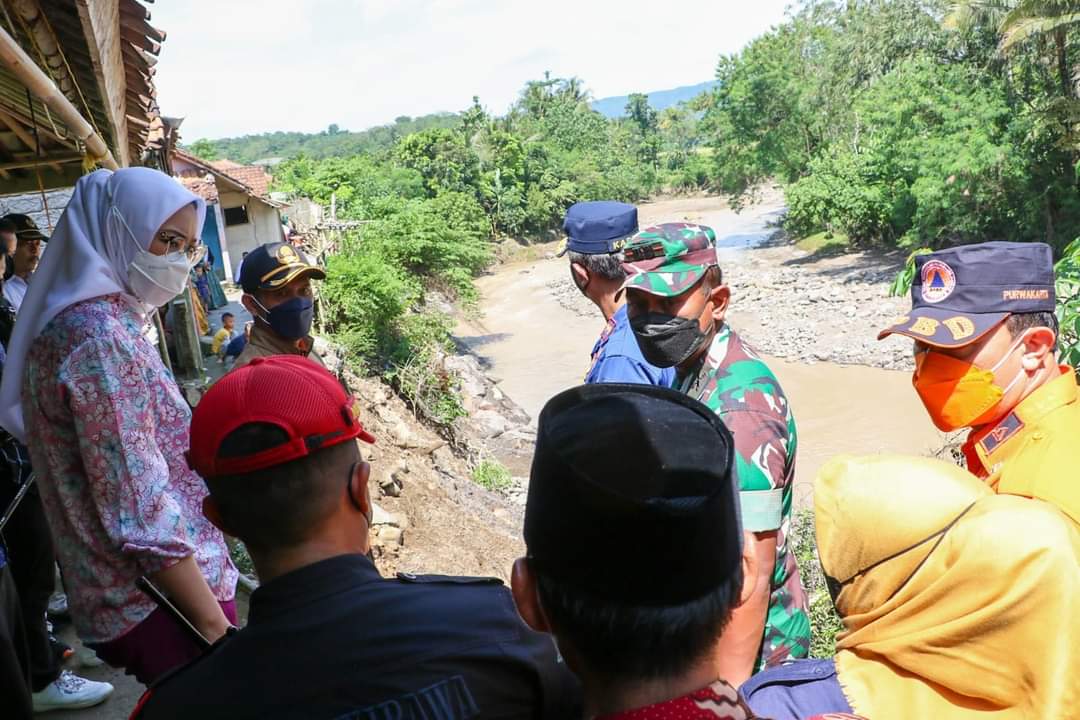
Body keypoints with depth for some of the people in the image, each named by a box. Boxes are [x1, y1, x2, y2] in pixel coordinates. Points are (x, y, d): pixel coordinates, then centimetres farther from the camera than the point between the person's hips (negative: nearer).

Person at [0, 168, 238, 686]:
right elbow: (142, 515, -25)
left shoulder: (92, 321, 9)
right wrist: (218, 629, -21)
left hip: (137, 597, 10)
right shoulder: (102, 337, -21)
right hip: (163, 605, -10)